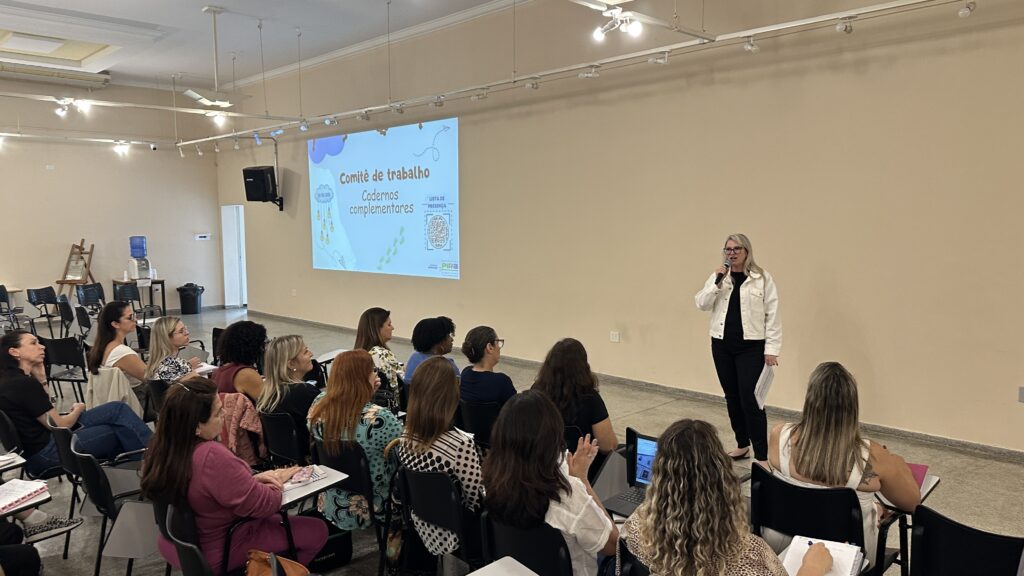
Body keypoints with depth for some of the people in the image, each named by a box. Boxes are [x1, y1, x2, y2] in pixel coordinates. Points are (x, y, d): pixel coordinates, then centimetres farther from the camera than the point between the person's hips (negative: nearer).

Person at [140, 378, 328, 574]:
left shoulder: (166, 447, -10)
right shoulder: (213, 457, -36)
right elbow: (263, 504, -23)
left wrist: (253, 479, -5)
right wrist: (277, 482, -4)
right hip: (219, 553, -8)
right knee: (316, 530, 2)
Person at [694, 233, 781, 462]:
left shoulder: (762, 278, -3)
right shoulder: (718, 276, 8)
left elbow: (772, 315, -5)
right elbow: (701, 304, -1)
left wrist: (771, 349, -9)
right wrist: (717, 283, -14)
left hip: (751, 347, -4)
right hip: (722, 345, 4)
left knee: (750, 399, -9)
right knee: (732, 397, 12)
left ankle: (761, 455, -1)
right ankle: (742, 445, 27)